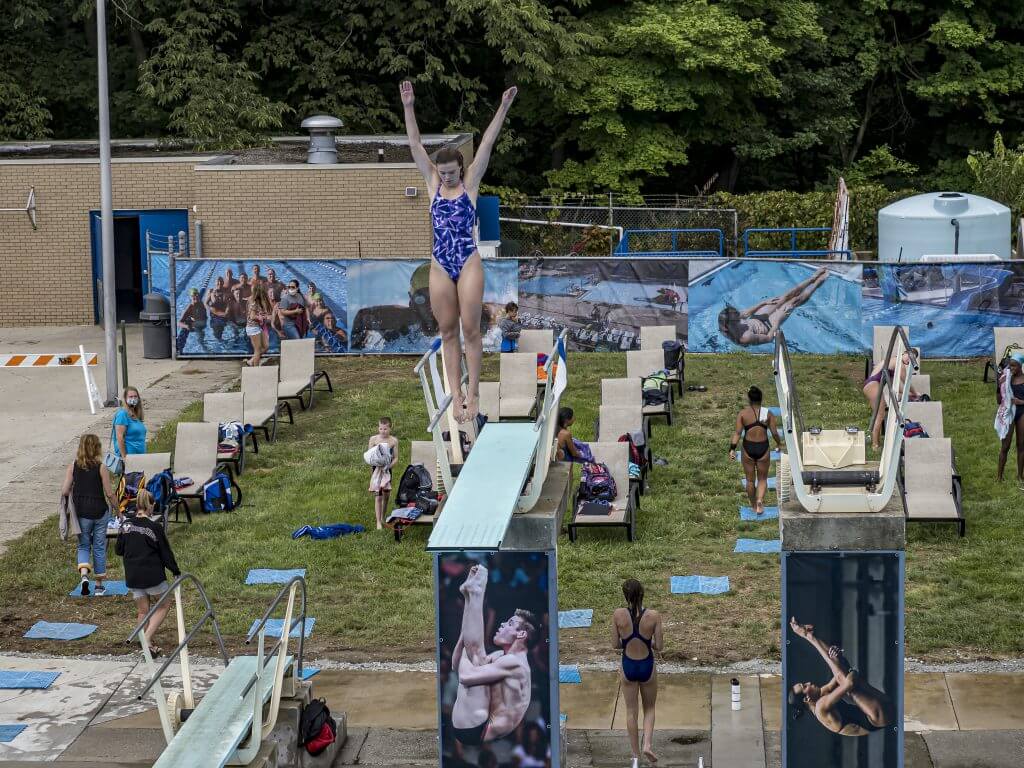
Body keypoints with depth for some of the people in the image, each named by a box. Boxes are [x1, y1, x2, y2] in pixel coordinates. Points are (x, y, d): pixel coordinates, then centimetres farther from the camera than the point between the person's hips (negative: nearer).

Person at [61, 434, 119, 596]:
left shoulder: (73, 466, -4)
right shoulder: (101, 468, -9)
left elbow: (65, 491, -8)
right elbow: (110, 493, -8)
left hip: (81, 512, 1)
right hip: (100, 511, -1)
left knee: (83, 545, 15)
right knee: (99, 547, 11)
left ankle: (84, 574, -11)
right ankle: (99, 585, 19)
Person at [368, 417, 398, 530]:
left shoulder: (393, 441, -3)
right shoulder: (373, 439, -5)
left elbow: (395, 458, -1)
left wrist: (389, 466, -18)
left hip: (387, 470, 2)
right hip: (377, 470, -2)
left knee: (386, 495, 11)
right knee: (378, 496, -5)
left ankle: (383, 518, 29)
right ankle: (378, 522, -3)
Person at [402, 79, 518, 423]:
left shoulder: (470, 182, 3)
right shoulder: (433, 184, 8)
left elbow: (487, 143, -4)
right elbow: (415, 144, 3)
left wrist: (504, 107, -10)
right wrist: (408, 108, -5)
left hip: (469, 263, -3)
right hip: (440, 266, 3)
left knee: (470, 330, -1)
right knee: (448, 332, 4)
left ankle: (473, 394, 4)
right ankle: (456, 395, 6)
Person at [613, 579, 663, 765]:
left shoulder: (618, 615, -15)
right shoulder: (653, 616, -16)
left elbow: (615, 645, -7)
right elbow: (659, 646, -9)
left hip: (628, 667, 0)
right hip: (647, 666, 0)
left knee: (631, 711, 15)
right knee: (649, 708, 20)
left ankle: (636, 753, 22)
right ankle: (647, 745, 1)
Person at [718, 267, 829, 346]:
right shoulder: (745, 337, -47)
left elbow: (746, 312, -4)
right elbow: (769, 338, -30)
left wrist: (764, 302, 0)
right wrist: (778, 318, -25)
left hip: (756, 318, 5)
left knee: (787, 295, 5)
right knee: (794, 301, -3)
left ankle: (812, 278, 26)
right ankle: (818, 282, 23)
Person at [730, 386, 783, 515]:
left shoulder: (743, 413, -6)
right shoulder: (768, 414, -5)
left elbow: (737, 433, -10)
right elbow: (775, 433, -4)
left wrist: (732, 449, -9)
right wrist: (779, 443, 15)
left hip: (748, 448, 0)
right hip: (763, 448, 0)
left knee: (750, 479, 16)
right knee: (762, 479, 14)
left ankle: (754, 505, 30)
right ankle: (760, 501, -11)